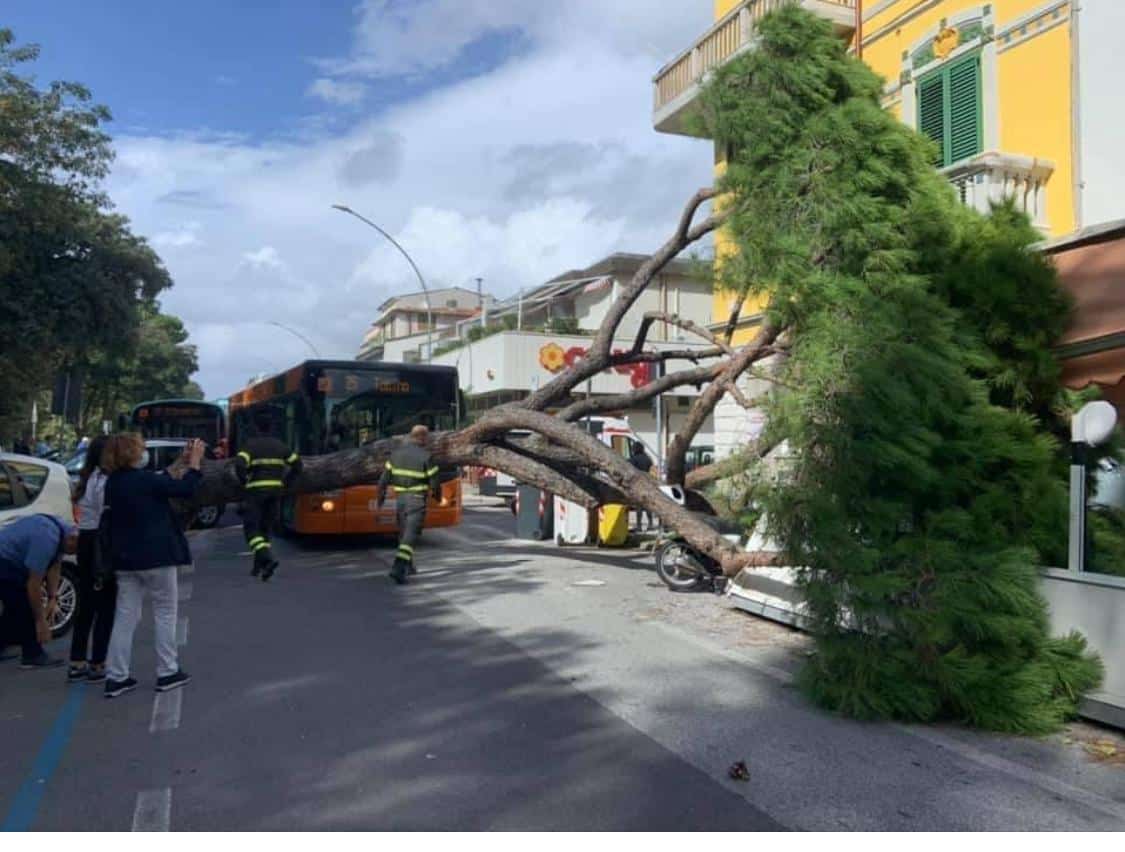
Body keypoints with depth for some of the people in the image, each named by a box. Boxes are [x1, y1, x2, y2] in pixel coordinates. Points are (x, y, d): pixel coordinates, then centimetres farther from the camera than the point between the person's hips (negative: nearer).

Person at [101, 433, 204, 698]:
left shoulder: (113, 483, 7)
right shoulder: (144, 479, -17)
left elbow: (162, 484, 14)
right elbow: (185, 489, -12)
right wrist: (195, 462, -2)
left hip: (125, 558, 7)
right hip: (155, 556, -7)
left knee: (125, 617, 10)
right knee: (165, 613, 6)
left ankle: (116, 677, 12)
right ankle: (167, 673, 12)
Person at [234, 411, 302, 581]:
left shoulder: (251, 444, -5)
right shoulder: (279, 445, 10)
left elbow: (239, 464, -21)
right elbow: (297, 464, 9)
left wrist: (244, 481, -5)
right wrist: (285, 482, 12)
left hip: (255, 491, -5)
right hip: (275, 490, 5)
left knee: (251, 529, -1)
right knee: (265, 528, 16)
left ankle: (267, 559, -22)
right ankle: (258, 567, 19)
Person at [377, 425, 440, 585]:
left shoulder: (396, 452, 4)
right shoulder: (425, 456, -10)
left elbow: (384, 479, 4)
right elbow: (434, 483, -7)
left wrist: (380, 497, 16)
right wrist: (437, 495, 13)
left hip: (400, 498, 5)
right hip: (417, 500, -5)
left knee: (404, 533, 20)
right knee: (410, 536, -6)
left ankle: (408, 566, 31)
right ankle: (398, 567, -21)